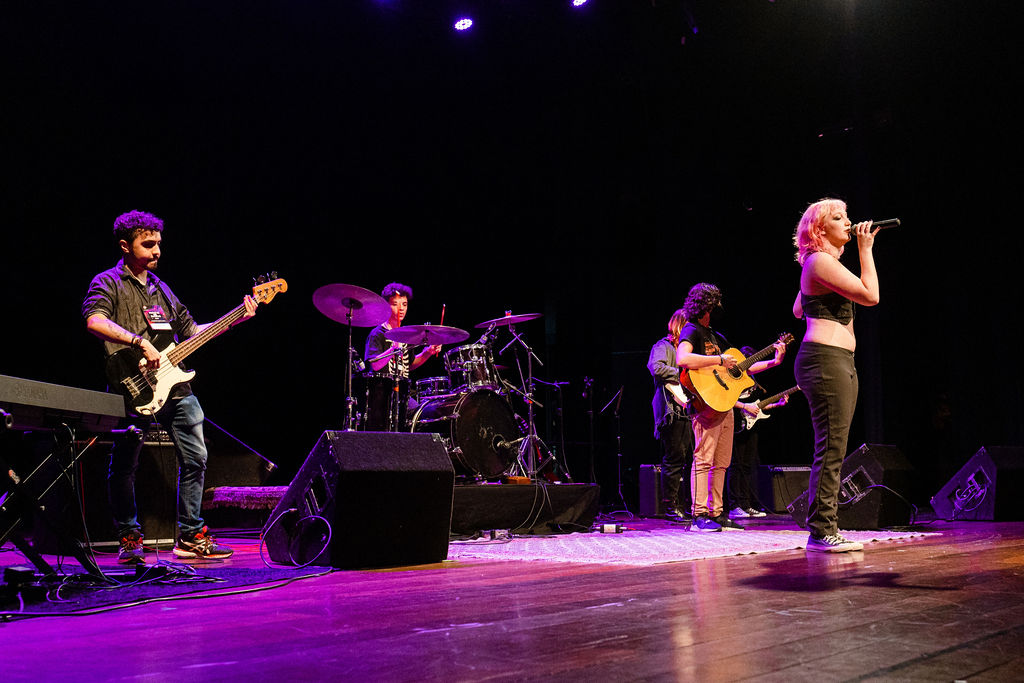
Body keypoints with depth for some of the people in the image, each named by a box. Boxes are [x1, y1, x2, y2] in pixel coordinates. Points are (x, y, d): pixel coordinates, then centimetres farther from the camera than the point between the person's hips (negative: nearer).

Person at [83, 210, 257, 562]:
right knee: (124, 466, 0)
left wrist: (236, 319, 15)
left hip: (175, 386, 7)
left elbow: (190, 331, 23)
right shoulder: (108, 283, 0)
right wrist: (140, 342, -27)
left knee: (195, 458, 5)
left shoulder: (160, 288, 21)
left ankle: (191, 536, 14)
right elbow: (94, 321, -19)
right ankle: (129, 539, 15)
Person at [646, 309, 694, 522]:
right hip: (671, 410, -9)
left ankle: (685, 505, 16)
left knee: (689, 457, 9)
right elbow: (655, 367, -22)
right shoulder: (663, 346, -3)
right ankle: (671, 506, -4)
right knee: (675, 458, -9)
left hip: (687, 408, 9)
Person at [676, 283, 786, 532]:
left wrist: (773, 362, 20)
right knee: (703, 459, -11)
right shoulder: (691, 331, -3)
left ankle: (716, 513, 11)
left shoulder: (717, 336, 24)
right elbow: (682, 359, -24)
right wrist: (719, 360, -18)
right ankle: (700, 516, -11)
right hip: (707, 404, -9)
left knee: (721, 463, 8)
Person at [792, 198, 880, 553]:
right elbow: (870, 295, -15)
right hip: (825, 360, -11)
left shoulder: (823, 264, 22)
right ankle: (821, 531, -8)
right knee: (831, 448, -11)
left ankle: (826, 529, 13)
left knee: (832, 449, 9)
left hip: (840, 363, 11)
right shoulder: (820, 261, -10)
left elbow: (798, 310, 32)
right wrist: (866, 249, -6)